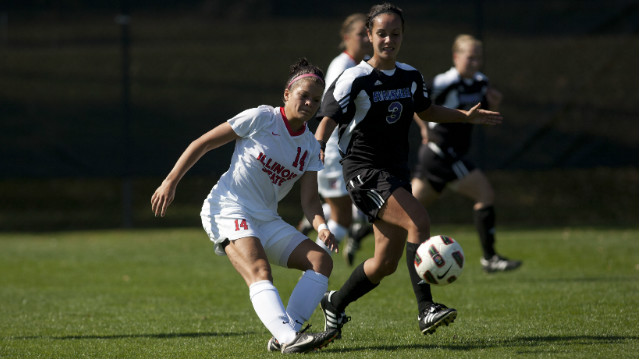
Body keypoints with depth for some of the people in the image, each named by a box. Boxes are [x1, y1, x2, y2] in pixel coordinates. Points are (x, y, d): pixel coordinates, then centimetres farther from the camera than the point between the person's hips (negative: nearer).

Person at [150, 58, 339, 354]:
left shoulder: (310, 147, 9)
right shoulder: (261, 119, -8)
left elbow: (309, 199, 4)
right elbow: (203, 143, -4)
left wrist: (321, 226, -18)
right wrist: (171, 182, -9)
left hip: (266, 219, 8)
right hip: (229, 211, -8)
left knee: (321, 260, -8)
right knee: (259, 271, -31)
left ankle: (285, 334, -20)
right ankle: (289, 338, -48)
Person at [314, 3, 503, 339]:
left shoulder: (410, 77, 8)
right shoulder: (355, 80, -11)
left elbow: (425, 111, 27)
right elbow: (328, 119, -16)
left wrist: (466, 116, 20)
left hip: (396, 173, 7)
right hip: (364, 172, -7)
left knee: (386, 263, 5)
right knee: (418, 219, -28)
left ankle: (335, 304, 28)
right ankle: (426, 310, -29)